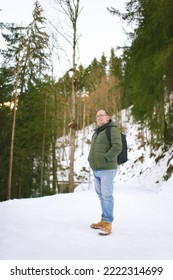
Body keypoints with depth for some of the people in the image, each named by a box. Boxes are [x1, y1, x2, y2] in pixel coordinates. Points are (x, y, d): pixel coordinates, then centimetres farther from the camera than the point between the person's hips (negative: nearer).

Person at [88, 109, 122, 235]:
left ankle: (108, 224, -4)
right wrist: (91, 160, 13)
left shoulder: (112, 129, -7)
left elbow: (117, 147, -20)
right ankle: (104, 221, 20)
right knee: (101, 195, 12)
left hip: (107, 169, -8)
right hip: (96, 170, 8)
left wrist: (105, 159, -20)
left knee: (107, 195, -8)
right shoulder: (97, 133, 19)